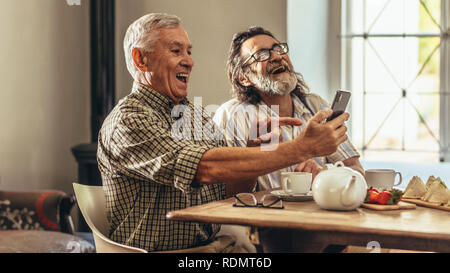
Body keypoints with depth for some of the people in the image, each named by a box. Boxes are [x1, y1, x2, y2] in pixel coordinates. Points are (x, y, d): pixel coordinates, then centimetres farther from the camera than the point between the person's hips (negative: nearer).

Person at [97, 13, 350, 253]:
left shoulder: (198, 114, 14)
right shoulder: (127, 121, -11)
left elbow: (232, 190, 10)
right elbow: (207, 168, -25)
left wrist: (258, 146, -9)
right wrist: (303, 148, -25)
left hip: (215, 243, 6)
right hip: (162, 251, -6)